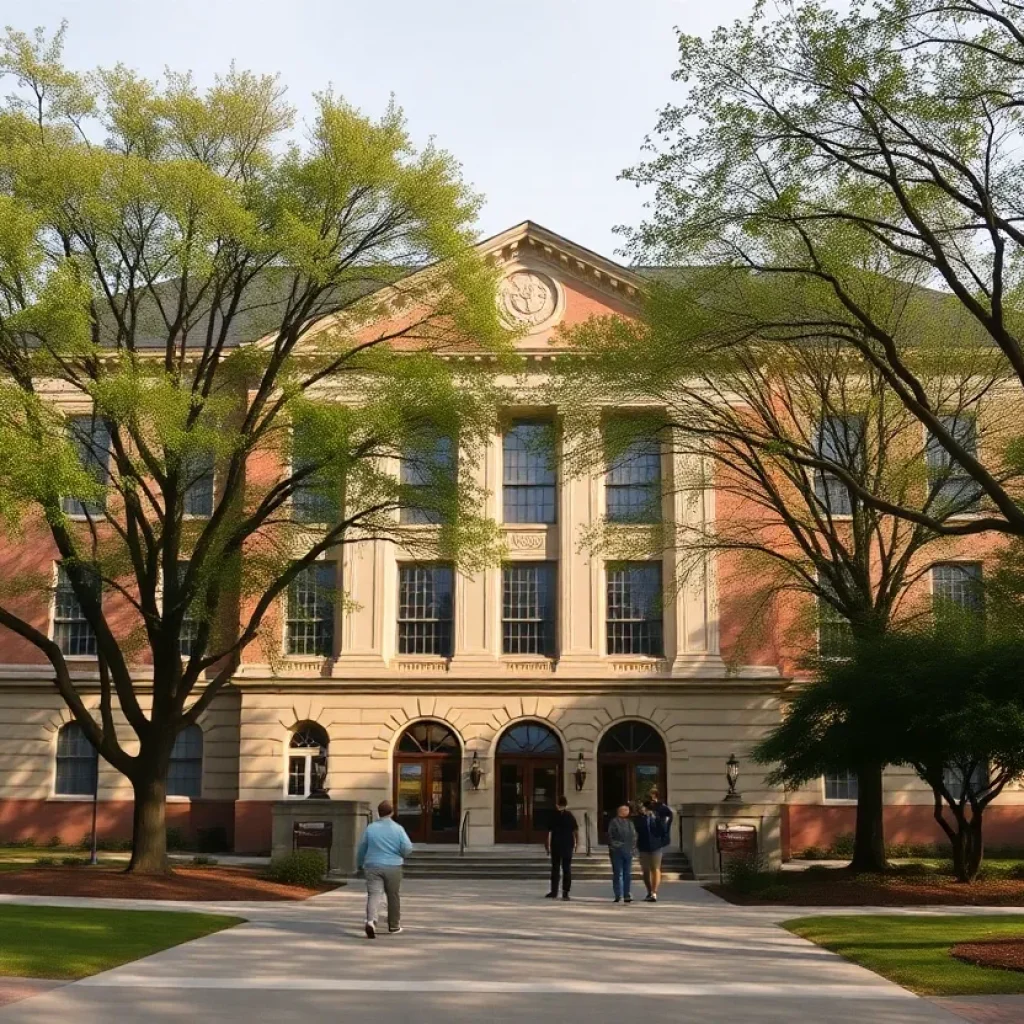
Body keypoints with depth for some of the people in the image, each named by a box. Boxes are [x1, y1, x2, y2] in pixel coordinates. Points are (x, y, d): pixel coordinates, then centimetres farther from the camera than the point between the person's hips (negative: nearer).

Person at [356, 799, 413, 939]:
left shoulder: (370, 828, 0)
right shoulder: (398, 829, -5)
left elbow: (362, 848, 9)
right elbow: (407, 848, -11)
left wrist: (359, 864, 25)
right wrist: (401, 856, 13)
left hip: (373, 866, 0)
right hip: (393, 867, 0)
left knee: (374, 895, -6)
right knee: (393, 897, 14)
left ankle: (371, 921, -29)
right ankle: (394, 926, 24)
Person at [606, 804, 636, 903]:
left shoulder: (630, 822, 16)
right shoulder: (614, 822, -3)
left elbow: (634, 836, 21)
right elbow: (610, 836, -5)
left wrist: (632, 846, 9)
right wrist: (613, 847, -10)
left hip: (628, 852, 6)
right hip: (617, 851, -6)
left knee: (627, 874, 8)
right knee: (618, 874, -4)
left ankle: (626, 895, 14)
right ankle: (619, 896, -3)